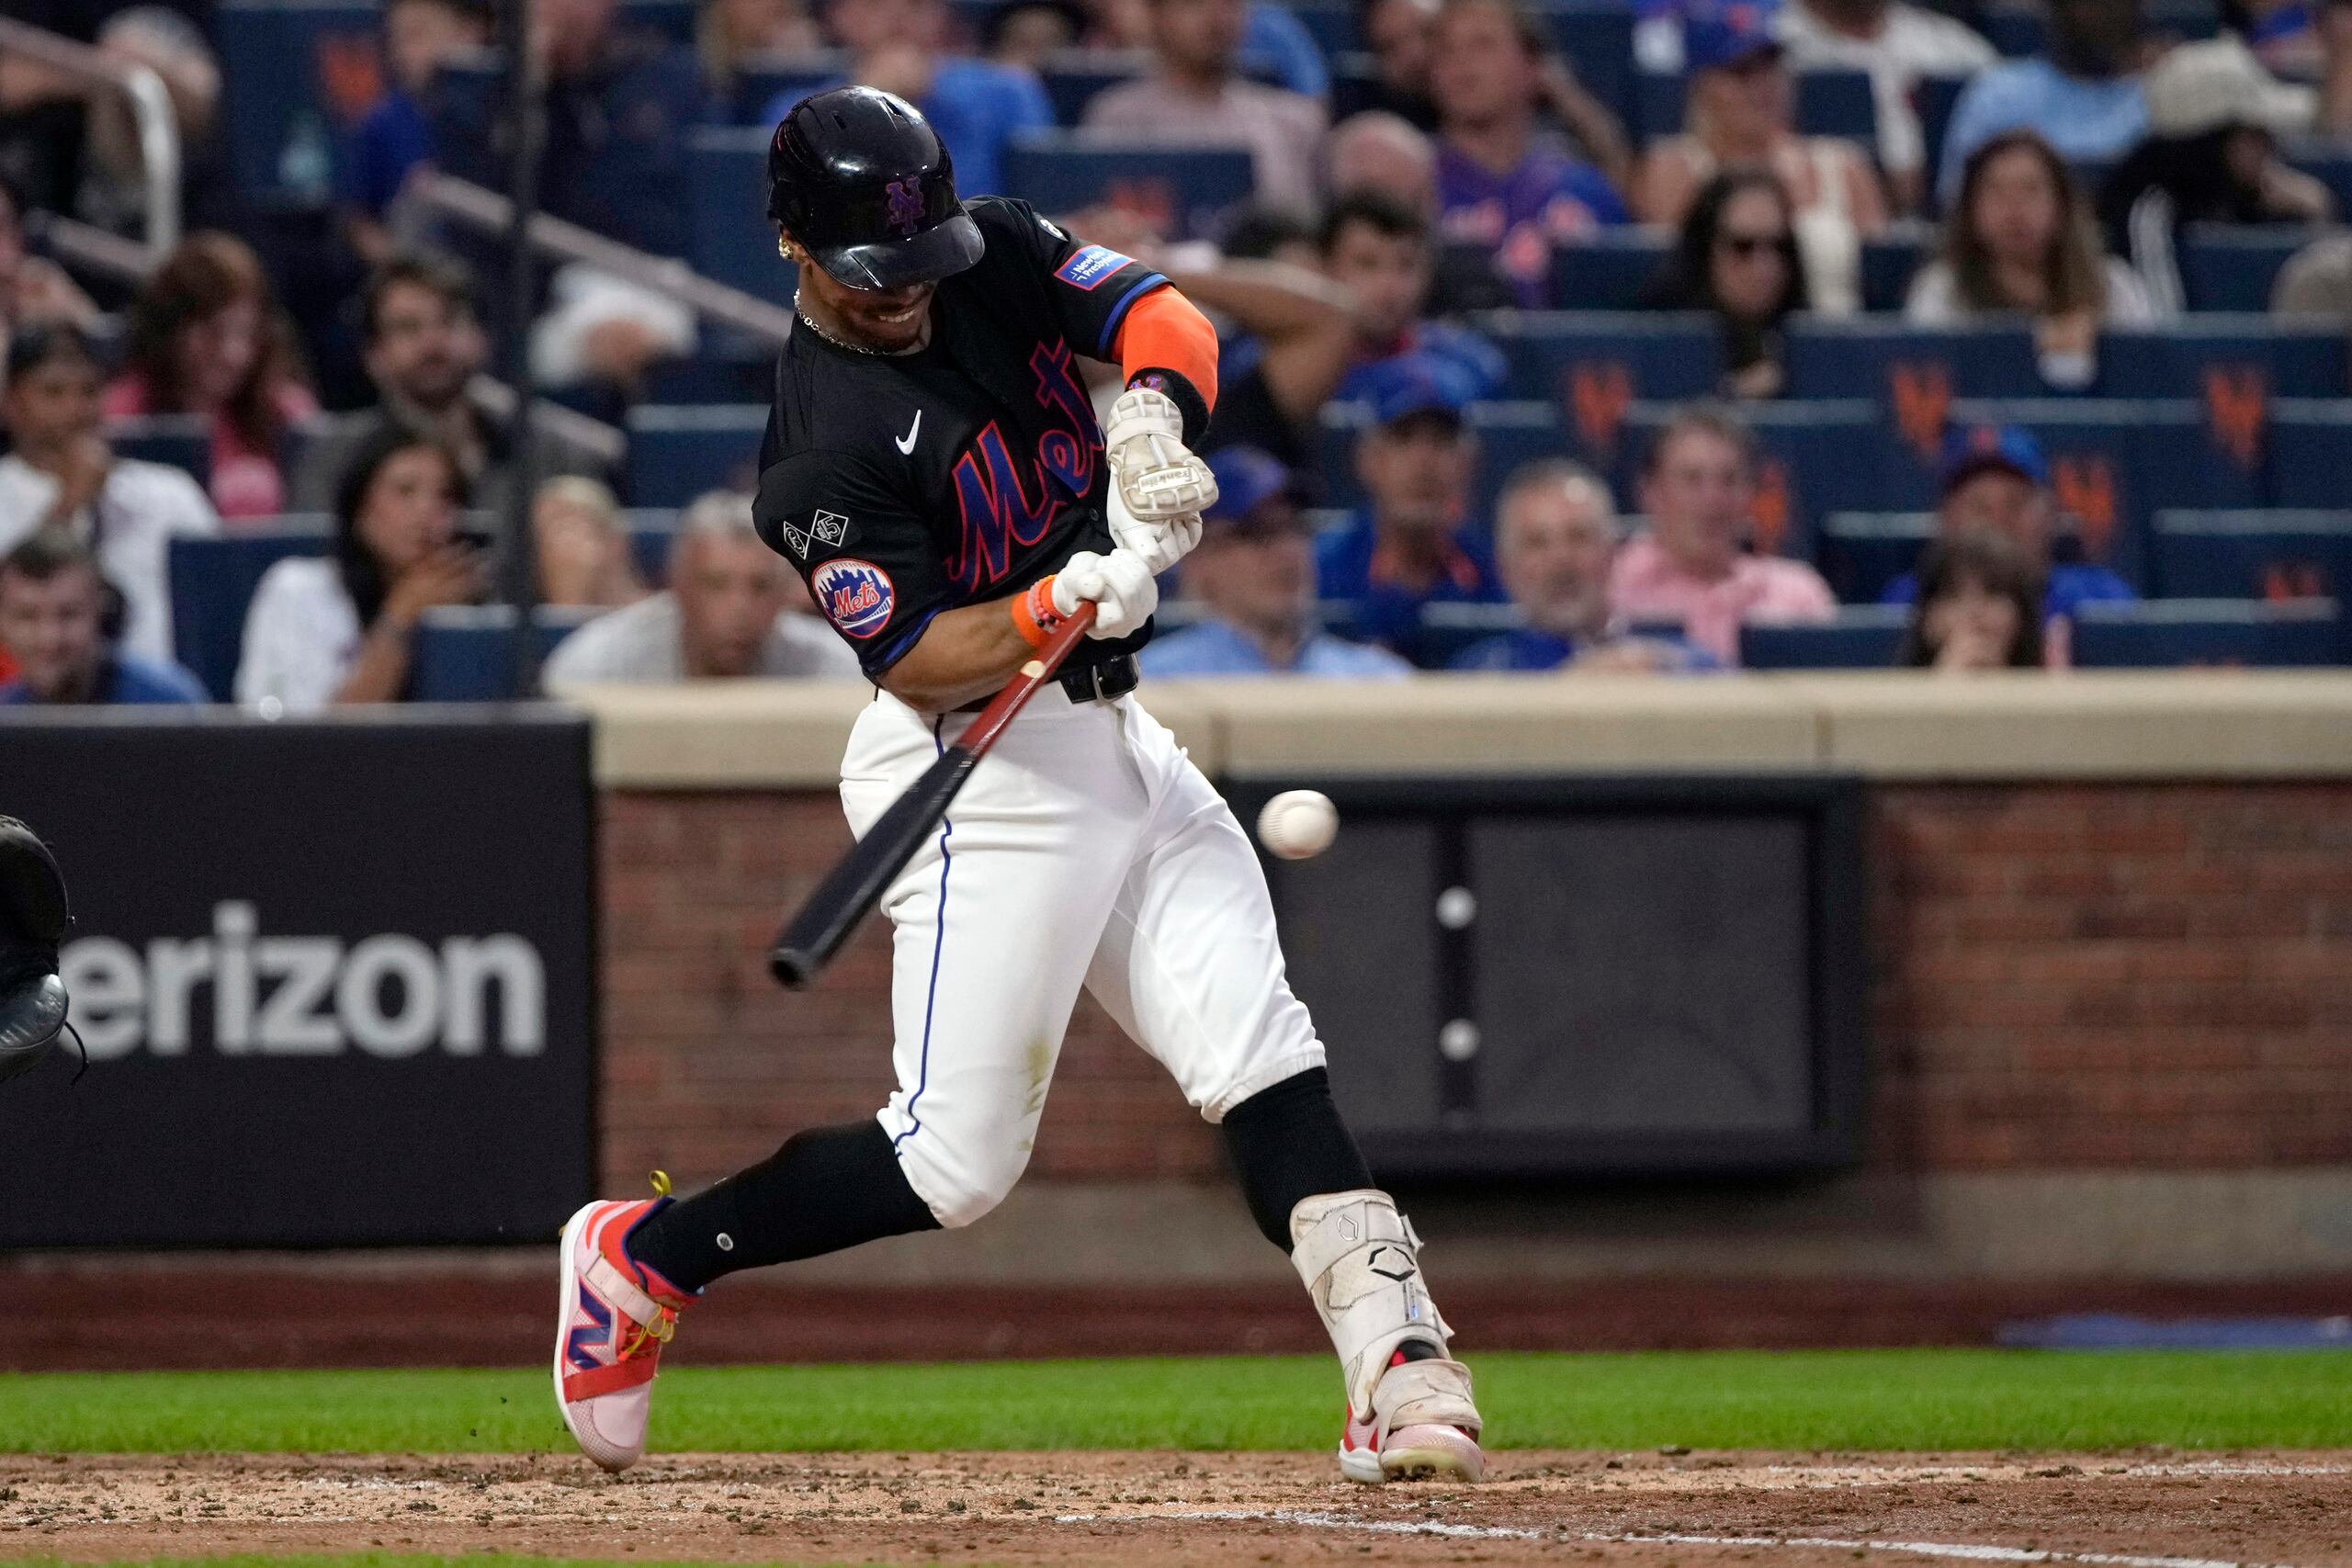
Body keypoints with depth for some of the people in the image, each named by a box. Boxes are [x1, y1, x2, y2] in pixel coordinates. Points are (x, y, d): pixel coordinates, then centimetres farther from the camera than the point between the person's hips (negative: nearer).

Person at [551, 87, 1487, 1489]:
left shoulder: (1001, 256, 3)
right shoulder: (821, 447, -17)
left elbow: (1166, 319, -5)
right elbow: (917, 662, -20)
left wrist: (1153, 417, -25)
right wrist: (1063, 606, -36)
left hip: (1113, 739, 7)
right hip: (986, 773, -7)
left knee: (1260, 1054, -6)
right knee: (957, 1159, -6)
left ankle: (1402, 1361, -14)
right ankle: (644, 1259, 11)